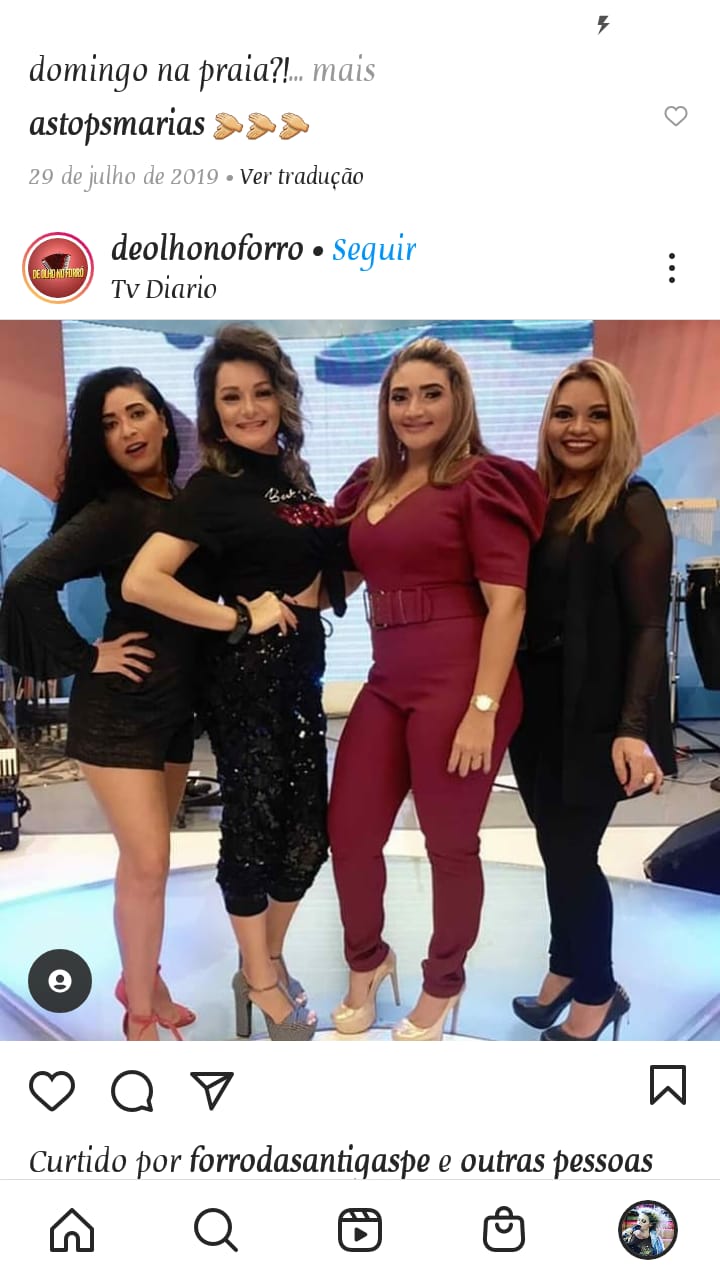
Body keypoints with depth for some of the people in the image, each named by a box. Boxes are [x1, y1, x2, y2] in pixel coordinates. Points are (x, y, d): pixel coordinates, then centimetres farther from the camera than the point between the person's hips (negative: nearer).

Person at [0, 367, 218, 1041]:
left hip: (176, 702, 6)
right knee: (146, 860, -3)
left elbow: (206, 589, 15)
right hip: (119, 706, -6)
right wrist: (83, 658, -18)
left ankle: (142, 978, 37)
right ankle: (140, 1012, 18)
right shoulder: (112, 511, -17)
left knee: (147, 854, 17)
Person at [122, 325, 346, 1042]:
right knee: (254, 823, 5)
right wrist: (239, 618, -17)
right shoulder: (213, 487, -12)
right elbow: (140, 582, -23)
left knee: (306, 827, 12)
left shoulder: (291, 473, 8)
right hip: (246, 672, -7)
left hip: (299, 667, 7)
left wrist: (314, 592, 0)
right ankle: (261, 981, 25)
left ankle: (266, 960, 34)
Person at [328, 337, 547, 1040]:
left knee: (449, 844, 9)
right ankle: (367, 961, 39)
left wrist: (483, 709, -18)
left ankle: (443, 983, 34)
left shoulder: (482, 480, -6)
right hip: (387, 682, 7)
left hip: (459, 683, -6)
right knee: (348, 833, 12)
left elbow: (507, 602, -13)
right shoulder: (371, 483, 13)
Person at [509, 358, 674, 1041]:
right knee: (556, 846, 15)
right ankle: (566, 970, 36)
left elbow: (648, 627, -14)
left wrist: (633, 727, -23)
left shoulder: (634, 507, -10)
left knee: (571, 850, 2)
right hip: (534, 704, 5)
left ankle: (597, 992, 25)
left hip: (594, 712, -5)